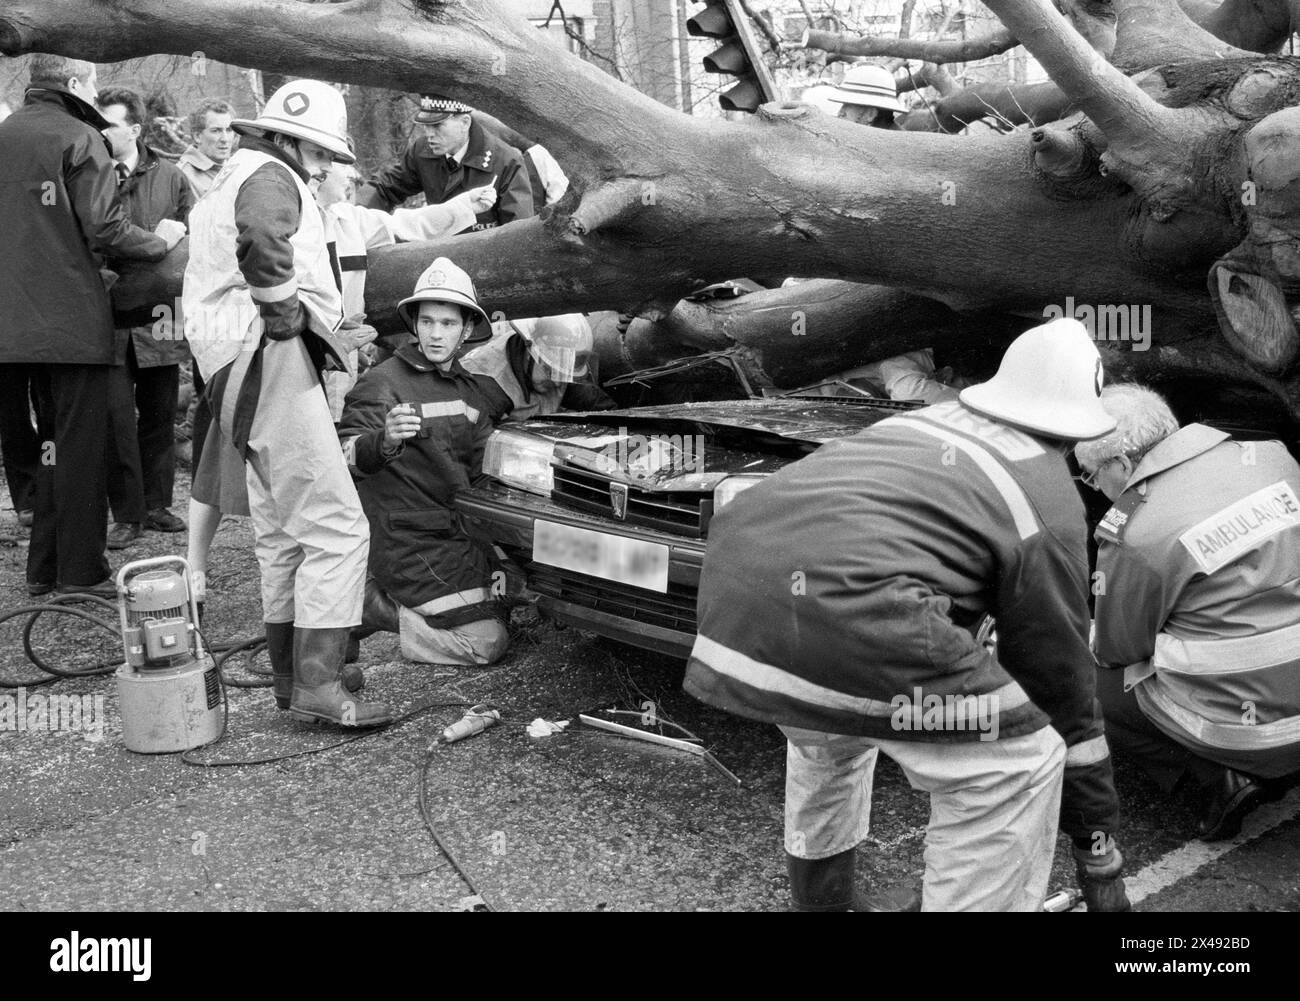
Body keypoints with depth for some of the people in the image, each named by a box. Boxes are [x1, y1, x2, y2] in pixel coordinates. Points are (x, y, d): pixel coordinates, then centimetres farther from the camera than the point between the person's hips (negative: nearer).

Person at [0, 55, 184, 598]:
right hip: (73, 318, -7)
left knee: (54, 439, 17)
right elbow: (105, 229, -16)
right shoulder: (78, 137, -9)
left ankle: (44, 568, 21)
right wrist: (159, 240, 0)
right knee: (81, 445, 1)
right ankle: (81, 573, 4)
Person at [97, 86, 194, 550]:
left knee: (159, 415, 10)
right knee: (117, 416, -3)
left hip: (158, 318, 1)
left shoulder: (169, 178, 5)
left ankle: (156, 504, 24)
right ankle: (126, 514, 7)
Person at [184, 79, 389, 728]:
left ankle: (290, 675, 22)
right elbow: (264, 238, -32)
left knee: (282, 536, 16)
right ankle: (317, 687, -13)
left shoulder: (231, 180, 26)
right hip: (271, 363, -11)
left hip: (241, 378, 11)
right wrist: (283, 311, -19)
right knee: (336, 530, -12)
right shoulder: (270, 177, -7)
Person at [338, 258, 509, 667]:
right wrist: (384, 441, -43)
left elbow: (484, 466, 23)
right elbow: (345, 455, -22)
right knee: (486, 642, -15)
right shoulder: (383, 382, -9)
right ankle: (371, 607, 0)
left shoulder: (468, 389, 16)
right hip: (408, 545, -8)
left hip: (457, 537, 8)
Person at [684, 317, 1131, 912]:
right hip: (842, 611, -8)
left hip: (735, 573, 8)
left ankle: (823, 897, 45)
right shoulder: (1047, 500, 11)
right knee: (1019, 761, 8)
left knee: (828, 720, 36)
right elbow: (1062, 680, 16)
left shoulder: (927, 420, 29)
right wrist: (1099, 853, 26)